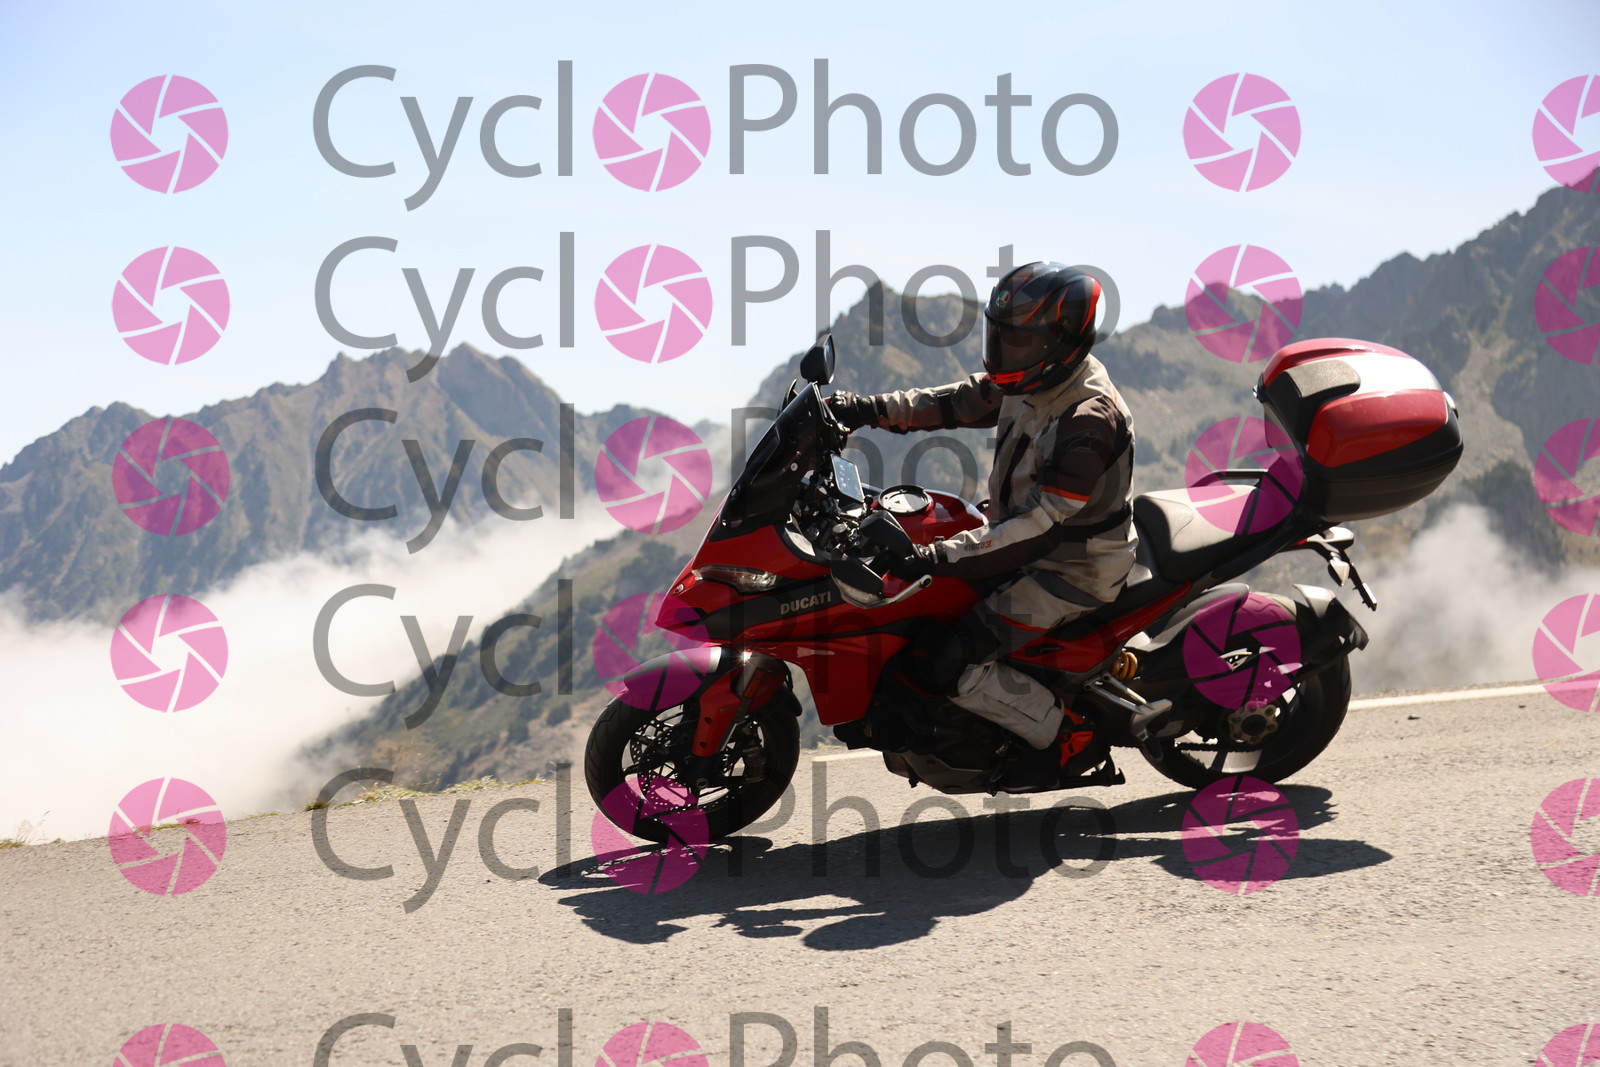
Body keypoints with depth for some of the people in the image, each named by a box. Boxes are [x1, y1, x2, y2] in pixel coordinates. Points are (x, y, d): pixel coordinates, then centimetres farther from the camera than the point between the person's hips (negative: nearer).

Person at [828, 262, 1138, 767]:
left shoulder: (1089, 424, -29)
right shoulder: (1038, 381, -2)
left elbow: (1037, 528, -32)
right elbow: (956, 402, 8)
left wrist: (936, 558, -37)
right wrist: (869, 410, -3)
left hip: (1071, 571, -10)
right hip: (1023, 543, 10)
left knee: (936, 662, -18)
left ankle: (1063, 732, -3)